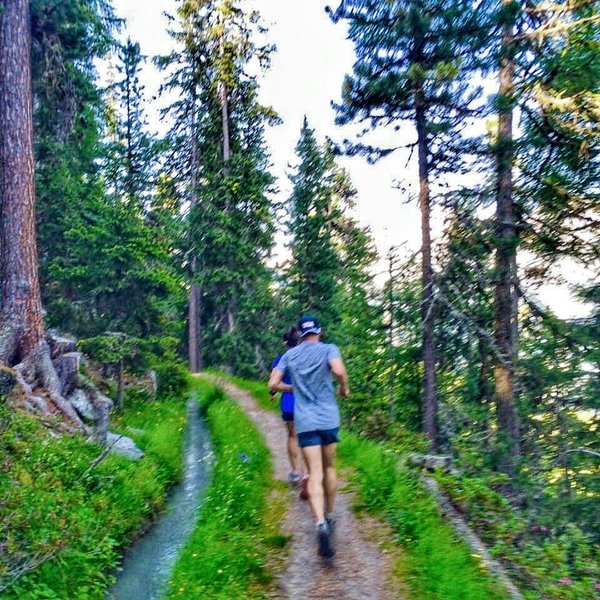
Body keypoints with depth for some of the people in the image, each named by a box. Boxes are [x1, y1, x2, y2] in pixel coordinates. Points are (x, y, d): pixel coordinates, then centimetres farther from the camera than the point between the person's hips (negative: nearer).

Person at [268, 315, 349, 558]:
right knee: (329, 468, 18)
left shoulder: (290, 355, 8)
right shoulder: (328, 349, 0)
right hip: (328, 418, -1)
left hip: (305, 422, 1)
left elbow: (273, 384, 4)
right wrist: (344, 388, 0)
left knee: (315, 474, -3)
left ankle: (320, 523, -22)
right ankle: (330, 516, 29)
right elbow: (339, 371, -20)